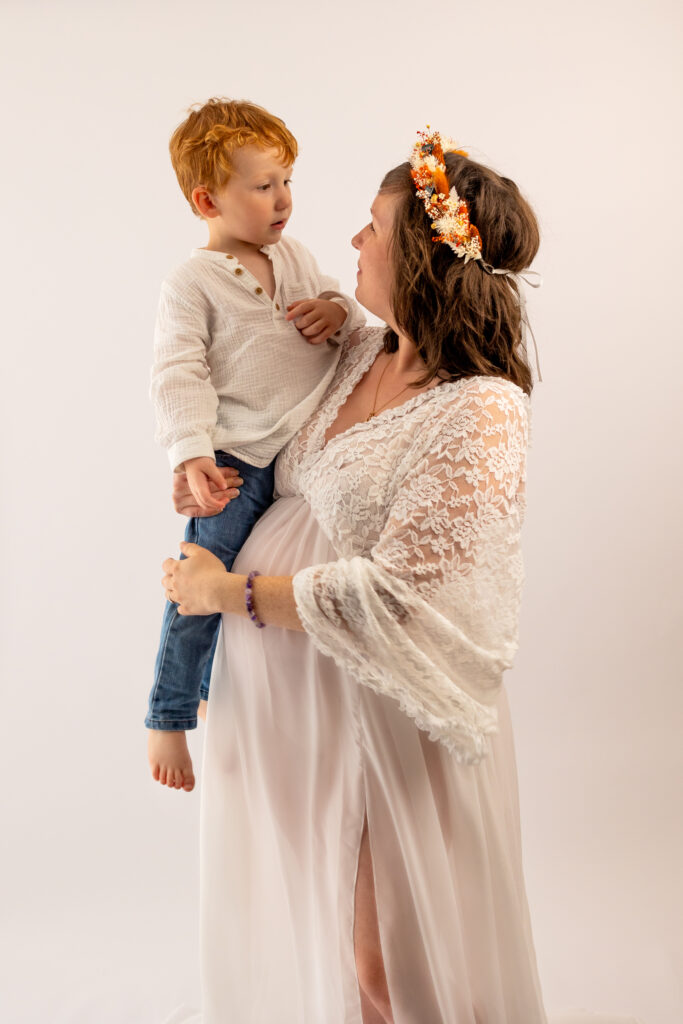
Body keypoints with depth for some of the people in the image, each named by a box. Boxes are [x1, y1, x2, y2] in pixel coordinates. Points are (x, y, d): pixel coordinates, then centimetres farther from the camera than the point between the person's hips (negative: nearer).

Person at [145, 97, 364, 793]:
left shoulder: (295, 257, 13)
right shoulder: (192, 284, -7)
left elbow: (347, 312, 20)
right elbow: (179, 377, -15)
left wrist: (338, 311, -4)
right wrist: (193, 456, -27)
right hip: (234, 463, -6)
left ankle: (213, 689, 39)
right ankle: (168, 717, 15)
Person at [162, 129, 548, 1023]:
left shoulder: (483, 415, -23)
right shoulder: (364, 352, 2)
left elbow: (392, 598, -25)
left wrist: (229, 592, -17)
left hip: (368, 709, -8)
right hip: (274, 684, 8)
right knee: (284, 923, 24)